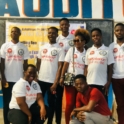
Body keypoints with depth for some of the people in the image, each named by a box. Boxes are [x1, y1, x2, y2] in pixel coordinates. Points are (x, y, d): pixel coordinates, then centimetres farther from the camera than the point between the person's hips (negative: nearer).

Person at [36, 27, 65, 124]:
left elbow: (60, 67, -10)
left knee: (52, 104, 8)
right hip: (41, 80, 5)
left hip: (52, 81, -4)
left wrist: (56, 83, -15)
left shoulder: (60, 49, -6)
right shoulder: (43, 48, 9)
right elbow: (38, 63, 15)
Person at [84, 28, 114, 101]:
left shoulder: (107, 50, 2)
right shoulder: (89, 51, 10)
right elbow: (86, 67, 11)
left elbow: (110, 68, 0)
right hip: (90, 83, 3)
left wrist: (108, 82, -6)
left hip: (102, 83, -2)